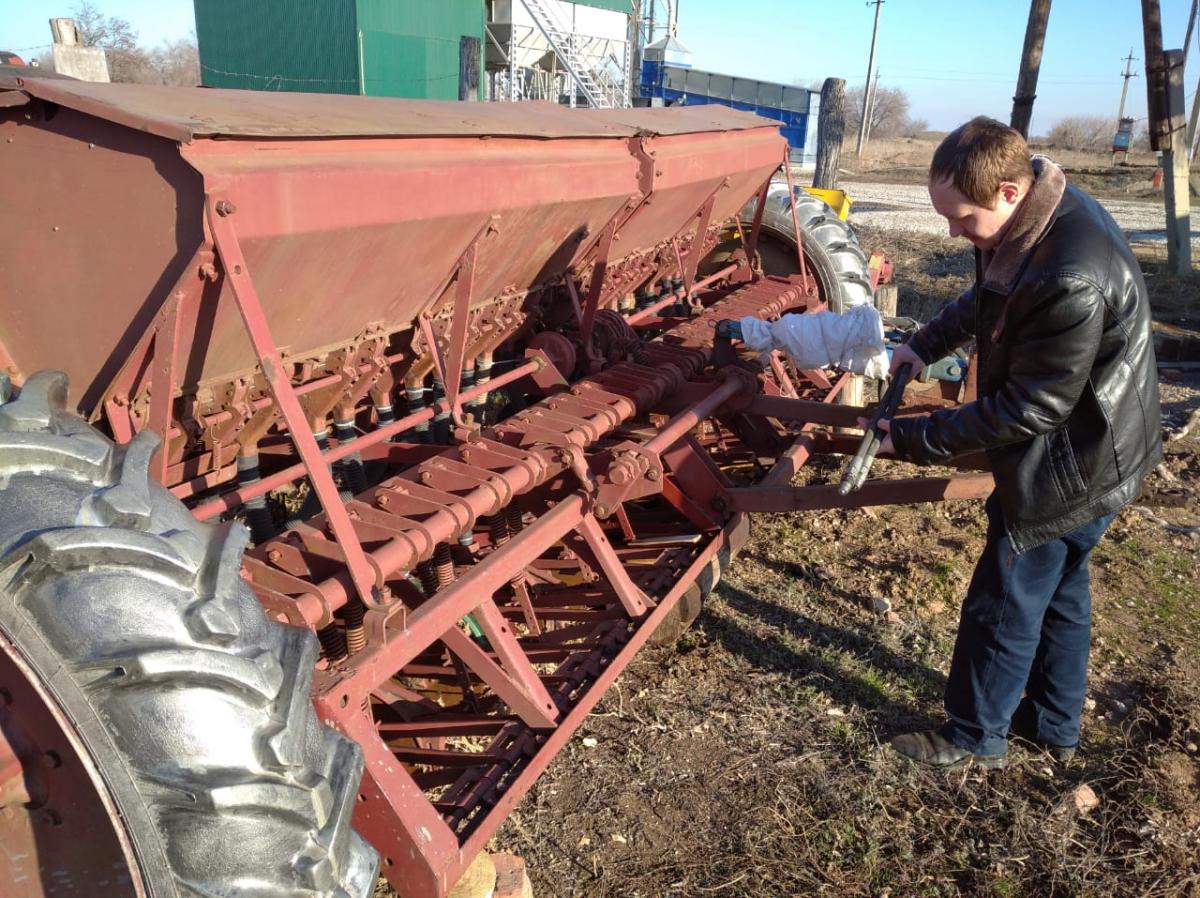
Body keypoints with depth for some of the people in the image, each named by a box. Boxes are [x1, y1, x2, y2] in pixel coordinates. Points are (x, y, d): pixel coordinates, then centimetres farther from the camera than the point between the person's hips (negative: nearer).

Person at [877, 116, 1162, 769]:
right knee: (1060, 591, 23)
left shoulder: (1072, 279, -36)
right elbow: (986, 299, 15)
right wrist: (926, 343, 0)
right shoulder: (1029, 220, -5)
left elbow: (1028, 410, -28)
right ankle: (1054, 726, 43)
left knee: (1004, 605, 6)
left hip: (1072, 467, -10)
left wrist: (913, 439, -22)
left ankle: (975, 739, 28)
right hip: (1084, 451, 10)